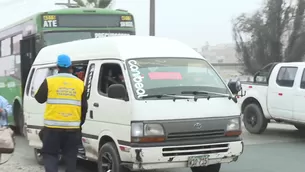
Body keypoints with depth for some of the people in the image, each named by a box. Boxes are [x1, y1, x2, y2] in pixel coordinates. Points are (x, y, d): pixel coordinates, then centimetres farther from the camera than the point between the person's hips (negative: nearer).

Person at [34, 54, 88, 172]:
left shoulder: (49, 81, -4)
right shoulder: (80, 83, 4)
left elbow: (39, 99, 8)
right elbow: (84, 107, 8)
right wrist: (80, 122, 21)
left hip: (53, 127, -2)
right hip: (72, 127, 2)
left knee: (50, 154, 6)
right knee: (70, 157, 12)